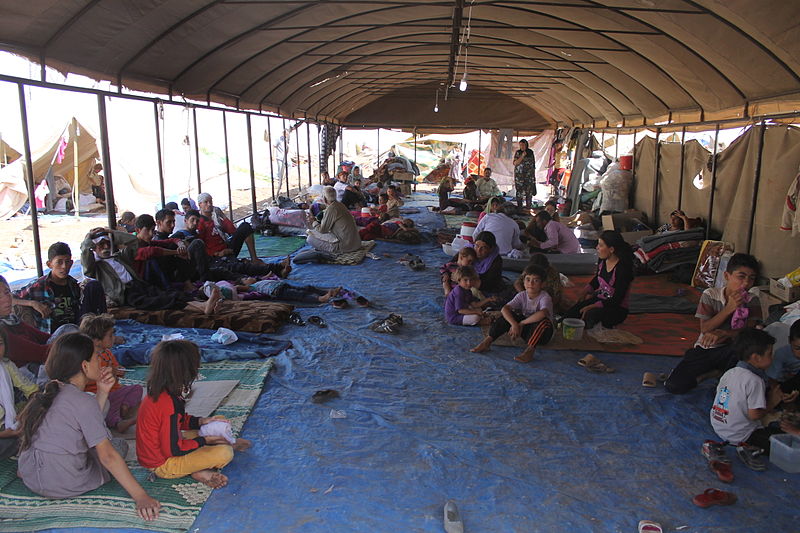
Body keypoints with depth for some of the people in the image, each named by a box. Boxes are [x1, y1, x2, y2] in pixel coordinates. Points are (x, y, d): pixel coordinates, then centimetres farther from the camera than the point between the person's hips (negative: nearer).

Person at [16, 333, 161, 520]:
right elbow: (107, 456, -25)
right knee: (119, 445, 11)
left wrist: (102, 392, 2)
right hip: (61, 486, -6)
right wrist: (141, 497, -24)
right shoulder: (83, 402, -23)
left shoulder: (52, 391, 2)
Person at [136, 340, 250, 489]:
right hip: (163, 464, -9)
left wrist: (201, 421, -2)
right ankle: (200, 471, -1)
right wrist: (204, 440, -15)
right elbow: (173, 450, -27)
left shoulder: (159, 393, -4)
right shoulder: (169, 404, -33)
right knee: (225, 454, -22)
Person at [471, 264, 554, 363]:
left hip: (542, 332, -4)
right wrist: (514, 324, -37)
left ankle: (530, 350, -42)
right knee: (507, 315, -16)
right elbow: (504, 309, -19)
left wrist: (521, 323, -33)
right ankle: (487, 342, -21)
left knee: (543, 321, -36)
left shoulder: (544, 297, -19)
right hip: (526, 329, 4)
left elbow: (542, 313, -41)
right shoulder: (522, 295, -6)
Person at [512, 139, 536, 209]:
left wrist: (534, 174, 12)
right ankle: (519, 207, 5)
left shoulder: (531, 152, 6)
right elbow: (515, 163, -8)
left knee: (529, 191, -3)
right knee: (519, 191, -3)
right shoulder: (517, 153, 1)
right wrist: (522, 156, -18)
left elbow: (533, 163, 13)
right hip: (519, 175, -1)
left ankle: (528, 206, 4)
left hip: (529, 175, 1)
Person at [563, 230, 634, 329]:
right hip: (599, 299, 6)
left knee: (591, 315, -35)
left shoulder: (623, 268, -21)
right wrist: (587, 292, 4)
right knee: (570, 314, -20)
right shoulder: (602, 261, 0)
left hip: (617, 309, -6)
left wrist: (591, 307, -24)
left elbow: (616, 300, -21)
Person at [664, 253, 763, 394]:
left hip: (731, 350, 0)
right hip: (705, 349, 1)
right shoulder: (710, 295, -5)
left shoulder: (752, 301, -1)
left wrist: (724, 333, -34)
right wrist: (729, 308, -21)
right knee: (674, 385, -18)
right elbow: (705, 329, -11)